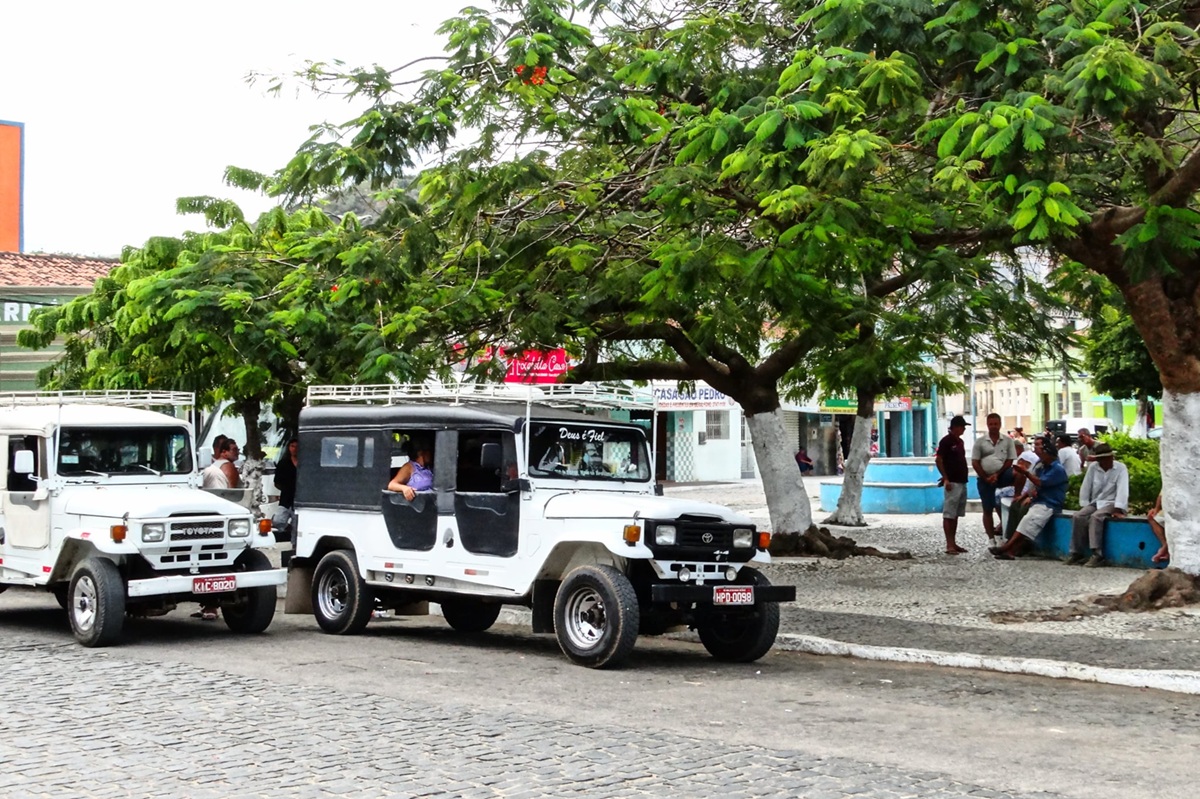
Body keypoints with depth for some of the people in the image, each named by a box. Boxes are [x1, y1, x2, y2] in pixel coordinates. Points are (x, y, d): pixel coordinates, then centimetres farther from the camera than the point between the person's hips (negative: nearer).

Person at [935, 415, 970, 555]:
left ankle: (953, 543, 15)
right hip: (952, 483, -9)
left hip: (962, 482, 9)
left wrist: (964, 478, 16)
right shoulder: (946, 441, -11)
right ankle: (949, 545, -8)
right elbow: (938, 460, -14)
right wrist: (946, 479, -17)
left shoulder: (960, 441, 15)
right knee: (949, 514, -7)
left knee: (956, 514, 11)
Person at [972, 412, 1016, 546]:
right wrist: (986, 478, -7)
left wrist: (997, 475, -11)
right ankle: (992, 540, 9)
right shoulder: (980, 441, 3)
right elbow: (975, 462, 0)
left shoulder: (1007, 441, 4)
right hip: (985, 478, 0)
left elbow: (1009, 461, 0)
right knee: (988, 510, 2)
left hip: (1002, 475, 0)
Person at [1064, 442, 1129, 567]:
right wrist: (1083, 506, -2)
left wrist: (1118, 510, -28)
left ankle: (1097, 555, -38)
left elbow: (1122, 489, -18)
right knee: (1078, 516, -21)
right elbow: (1085, 487, 5)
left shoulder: (1121, 468, -8)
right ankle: (1076, 553, -18)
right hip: (1095, 503, 5)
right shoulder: (1093, 467, 4)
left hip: (1111, 504, -5)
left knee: (1096, 517, -33)